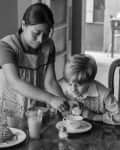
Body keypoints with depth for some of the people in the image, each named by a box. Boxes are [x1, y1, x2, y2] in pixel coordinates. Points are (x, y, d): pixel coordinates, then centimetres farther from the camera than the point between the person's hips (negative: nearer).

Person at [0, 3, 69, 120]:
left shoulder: (48, 46, 0)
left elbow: (50, 82, -5)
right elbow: (15, 83, -28)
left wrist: (66, 104, -23)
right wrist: (51, 99, -37)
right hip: (10, 114, -4)